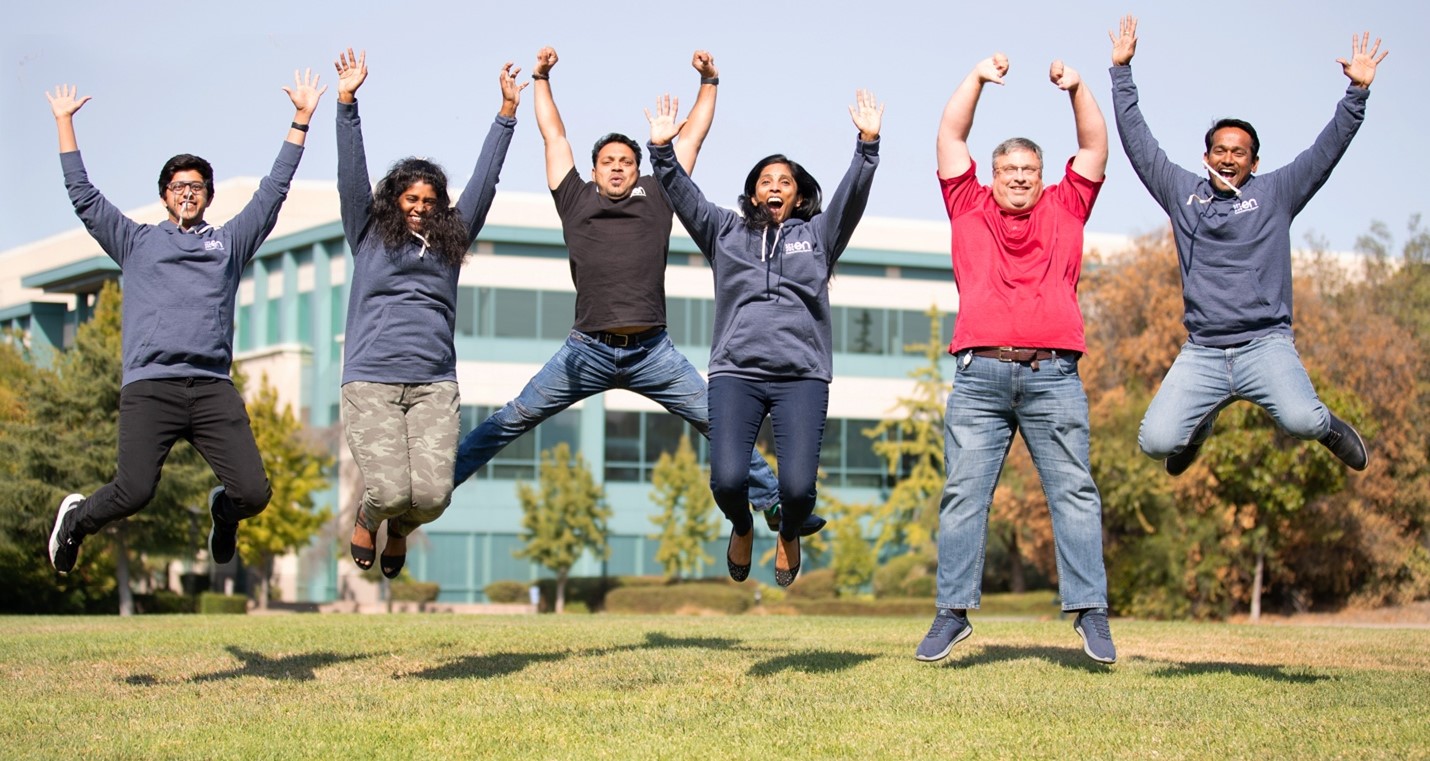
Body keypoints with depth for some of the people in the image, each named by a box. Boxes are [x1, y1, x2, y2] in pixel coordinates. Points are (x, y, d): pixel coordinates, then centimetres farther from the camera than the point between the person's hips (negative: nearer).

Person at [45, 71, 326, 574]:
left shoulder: (230, 242, 23)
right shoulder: (138, 242, 21)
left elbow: (273, 192, 23)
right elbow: (83, 195, 20)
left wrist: (301, 120, 21)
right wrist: (65, 122, 20)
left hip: (214, 389, 2)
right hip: (149, 386, -2)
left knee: (253, 493, -12)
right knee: (134, 491, -18)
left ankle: (223, 510, 25)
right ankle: (76, 519, 15)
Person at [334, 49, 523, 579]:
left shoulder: (449, 242, 17)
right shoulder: (370, 236, 12)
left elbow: (484, 179, 15)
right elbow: (351, 175, 3)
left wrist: (507, 112, 12)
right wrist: (346, 102, -6)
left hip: (434, 383, 2)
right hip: (371, 380, -2)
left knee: (432, 495, -13)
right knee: (390, 490, -16)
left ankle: (399, 529, 24)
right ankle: (367, 518, 22)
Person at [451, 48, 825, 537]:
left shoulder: (656, 197, 13)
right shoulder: (576, 200, 12)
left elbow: (691, 138, 20)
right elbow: (553, 136, 21)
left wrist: (709, 83, 22)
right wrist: (541, 80, 24)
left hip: (653, 351, 1)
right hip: (588, 350, -1)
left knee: (721, 422, 0)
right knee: (513, 420, 1)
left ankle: (773, 504, 10)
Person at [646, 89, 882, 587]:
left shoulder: (818, 235, 17)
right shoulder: (726, 233, 18)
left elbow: (853, 194, 3)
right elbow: (683, 195, 8)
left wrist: (868, 145, -11)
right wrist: (663, 150, -8)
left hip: (802, 376, 0)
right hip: (736, 372, 0)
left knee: (798, 485, -16)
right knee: (727, 479, -18)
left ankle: (789, 534, 21)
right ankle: (741, 527, 19)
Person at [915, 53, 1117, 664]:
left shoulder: (1064, 209, 19)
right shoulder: (969, 208, 17)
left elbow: (1095, 148, 18)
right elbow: (950, 138, 15)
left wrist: (1077, 89, 6)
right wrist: (978, 77, 10)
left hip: (1053, 376, 0)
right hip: (979, 377, 0)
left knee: (1074, 493, -3)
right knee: (963, 494, -2)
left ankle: (1090, 611, -2)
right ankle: (953, 613, 1)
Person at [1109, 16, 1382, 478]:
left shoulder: (1274, 194, 10)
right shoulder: (1182, 193, 14)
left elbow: (1329, 147, 4)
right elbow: (1137, 141, 16)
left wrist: (1358, 91, -6)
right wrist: (1122, 71, 14)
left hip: (1265, 345, -2)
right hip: (1201, 353, 2)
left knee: (1301, 421, -29)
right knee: (1156, 442, -14)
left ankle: (1330, 428, 11)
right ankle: (1201, 425, 24)